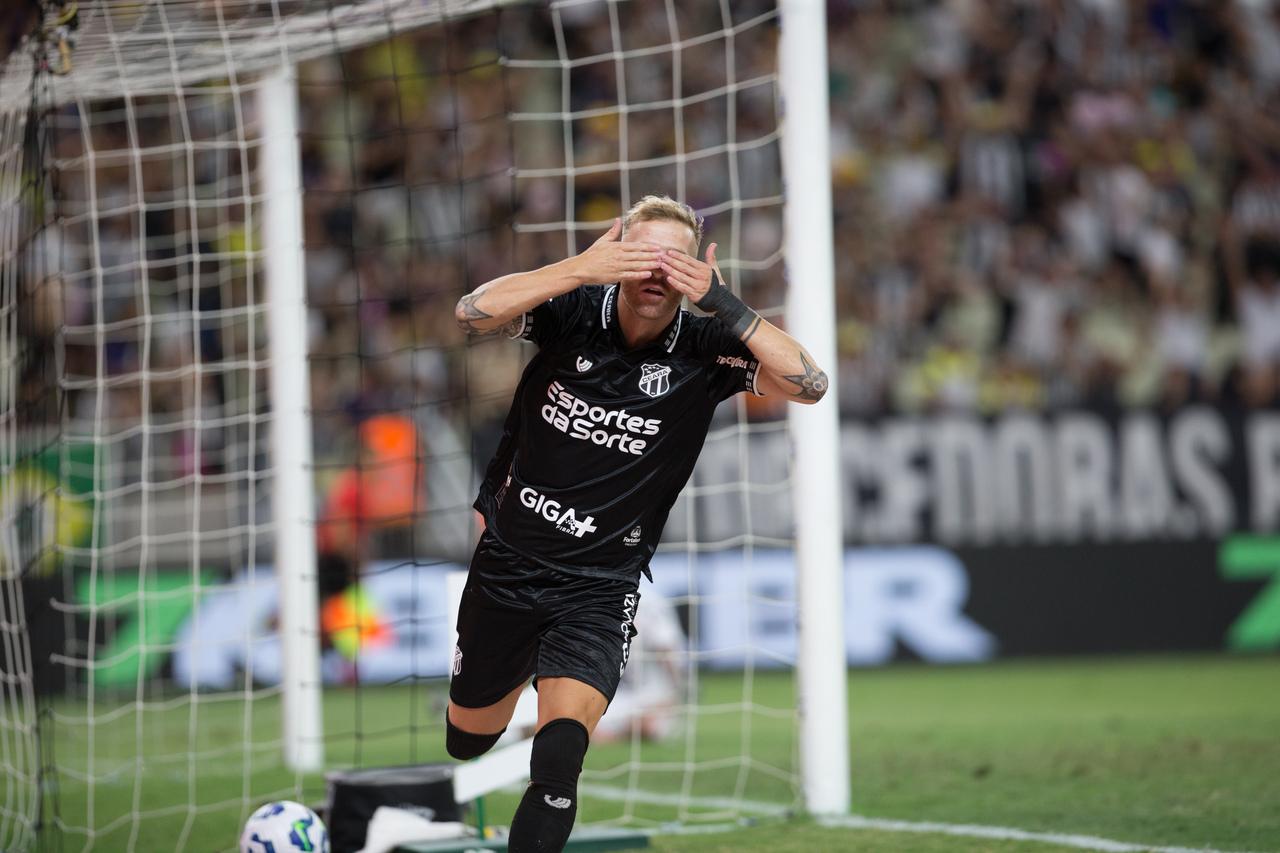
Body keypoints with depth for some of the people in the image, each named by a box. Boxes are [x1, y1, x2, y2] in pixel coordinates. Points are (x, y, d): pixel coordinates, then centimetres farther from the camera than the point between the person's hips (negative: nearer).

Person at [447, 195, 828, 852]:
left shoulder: (704, 350, -11)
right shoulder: (573, 312, -11)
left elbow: (807, 383, -23)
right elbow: (474, 312, -26)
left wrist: (721, 303, -31)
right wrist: (580, 269, -35)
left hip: (597, 591, -2)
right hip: (504, 568, 2)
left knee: (559, 763, -23)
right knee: (466, 742, 21)